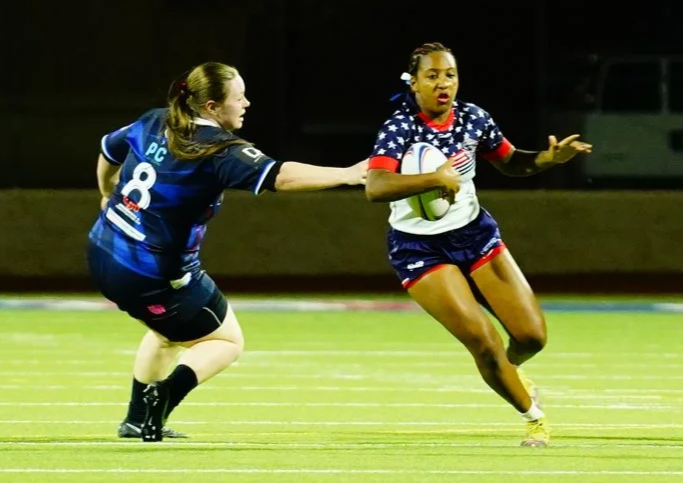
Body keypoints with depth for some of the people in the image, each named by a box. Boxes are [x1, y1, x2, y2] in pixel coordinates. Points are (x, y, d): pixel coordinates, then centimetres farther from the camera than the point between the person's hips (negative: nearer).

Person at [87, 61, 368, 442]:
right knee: (227, 341, 11)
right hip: (152, 278, -8)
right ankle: (162, 395, -13)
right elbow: (280, 177, -32)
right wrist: (348, 175, -34)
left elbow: (109, 150, 22)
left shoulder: (154, 124, 3)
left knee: (170, 331, 34)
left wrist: (109, 196, 41)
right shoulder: (219, 151, -20)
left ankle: (139, 418, 37)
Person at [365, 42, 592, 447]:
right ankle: (534, 414, 13)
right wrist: (437, 178, -44)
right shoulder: (400, 127, -21)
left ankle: (508, 372, 35)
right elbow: (375, 187, -36)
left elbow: (511, 162, 11)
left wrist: (549, 158, -8)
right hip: (419, 248, -5)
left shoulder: (472, 118, -5)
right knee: (483, 341, -13)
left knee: (531, 335, -3)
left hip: (475, 232, 5)